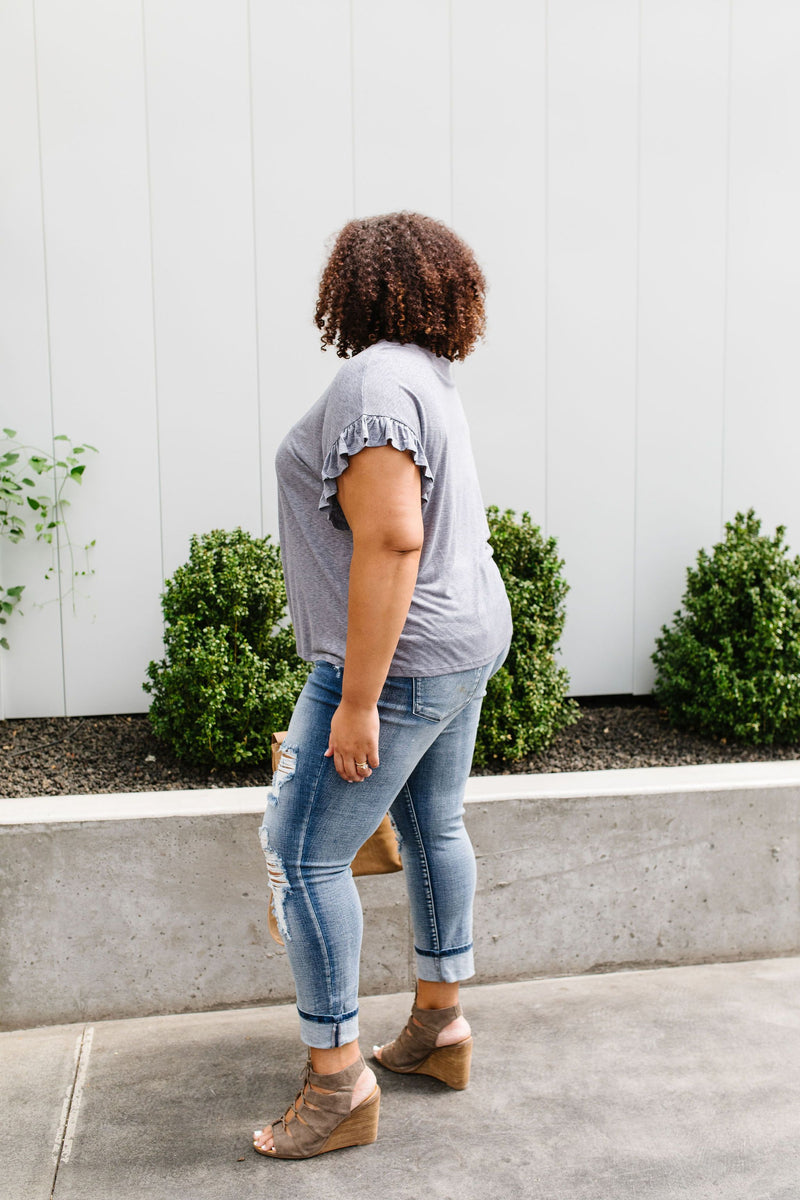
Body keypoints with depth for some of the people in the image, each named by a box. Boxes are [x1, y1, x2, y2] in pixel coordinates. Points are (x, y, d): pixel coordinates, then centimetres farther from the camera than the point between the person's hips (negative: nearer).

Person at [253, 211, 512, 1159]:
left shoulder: (373, 381, -19)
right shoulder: (429, 376, 12)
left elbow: (390, 541, -26)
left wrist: (357, 701, -24)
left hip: (398, 656, -10)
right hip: (465, 644, 10)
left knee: (302, 855, -2)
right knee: (433, 826, 19)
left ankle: (339, 1082, 10)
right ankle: (440, 1025, 35)